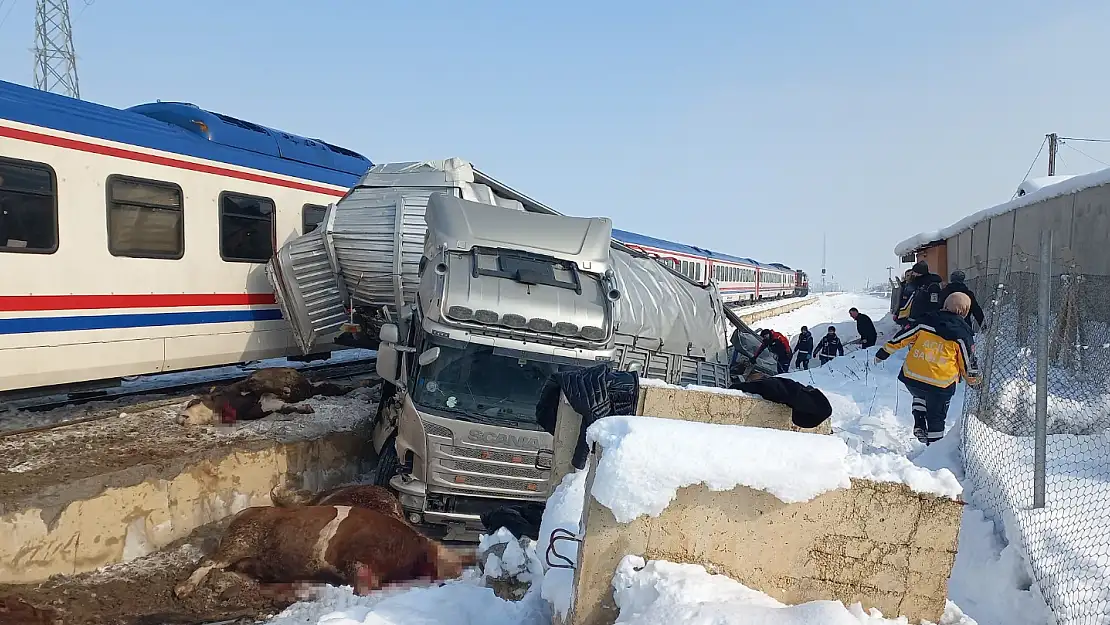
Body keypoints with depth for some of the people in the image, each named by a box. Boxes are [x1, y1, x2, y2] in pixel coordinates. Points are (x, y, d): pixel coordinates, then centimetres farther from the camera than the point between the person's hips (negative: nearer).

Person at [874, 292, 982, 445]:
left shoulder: (926, 321, 1)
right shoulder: (962, 333, -3)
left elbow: (902, 338, 4)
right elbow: (968, 363, 4)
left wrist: (884, 352, 16)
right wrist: (974, 381, 22)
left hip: (911, 377, 2)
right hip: (940, 385, -2)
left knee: (920, 395, 35)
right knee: (936, 419, 16)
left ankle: (919, 424, 18)